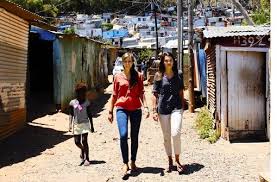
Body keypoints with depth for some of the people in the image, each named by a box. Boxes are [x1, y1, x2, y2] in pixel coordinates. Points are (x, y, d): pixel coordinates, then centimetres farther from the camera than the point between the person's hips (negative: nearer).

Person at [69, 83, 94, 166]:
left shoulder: (86, 103, 0)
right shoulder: (72, 103, 0)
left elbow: (89, 115, 5)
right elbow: (71, 115, 3)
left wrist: (92, 126, 6)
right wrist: (70, 125, -6)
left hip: (85, 123, -2)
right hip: (76, 124, 2)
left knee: (84, 141, -7)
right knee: (77, 142, 5)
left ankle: (86, 158, 4)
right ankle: (83, 150, 37)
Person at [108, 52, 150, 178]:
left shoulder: (138, 76, 7)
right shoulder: (118, 77, 7)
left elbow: (141, 93, 4)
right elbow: (114, 95, 11)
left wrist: (145, 106, -10)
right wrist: (110, 111, 11)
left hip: (136, 109, 1)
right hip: (121, 108, -1)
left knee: (134, 137, 7)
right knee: (123, 135, -17)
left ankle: (133, 162, 22)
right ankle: (125, 164, -9)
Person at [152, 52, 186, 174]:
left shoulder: (178, 75, 6)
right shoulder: (158, 76, 1)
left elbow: (181, 92, 11)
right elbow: (155, 94, 2)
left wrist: (182, 107, 10)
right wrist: (154, 110, -2)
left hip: (176, 108, 0)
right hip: (163, 108, 0)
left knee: (175, 134, -15)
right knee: (166, 137, 9)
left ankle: (177, 160, 2)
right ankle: (170, 161, 24)